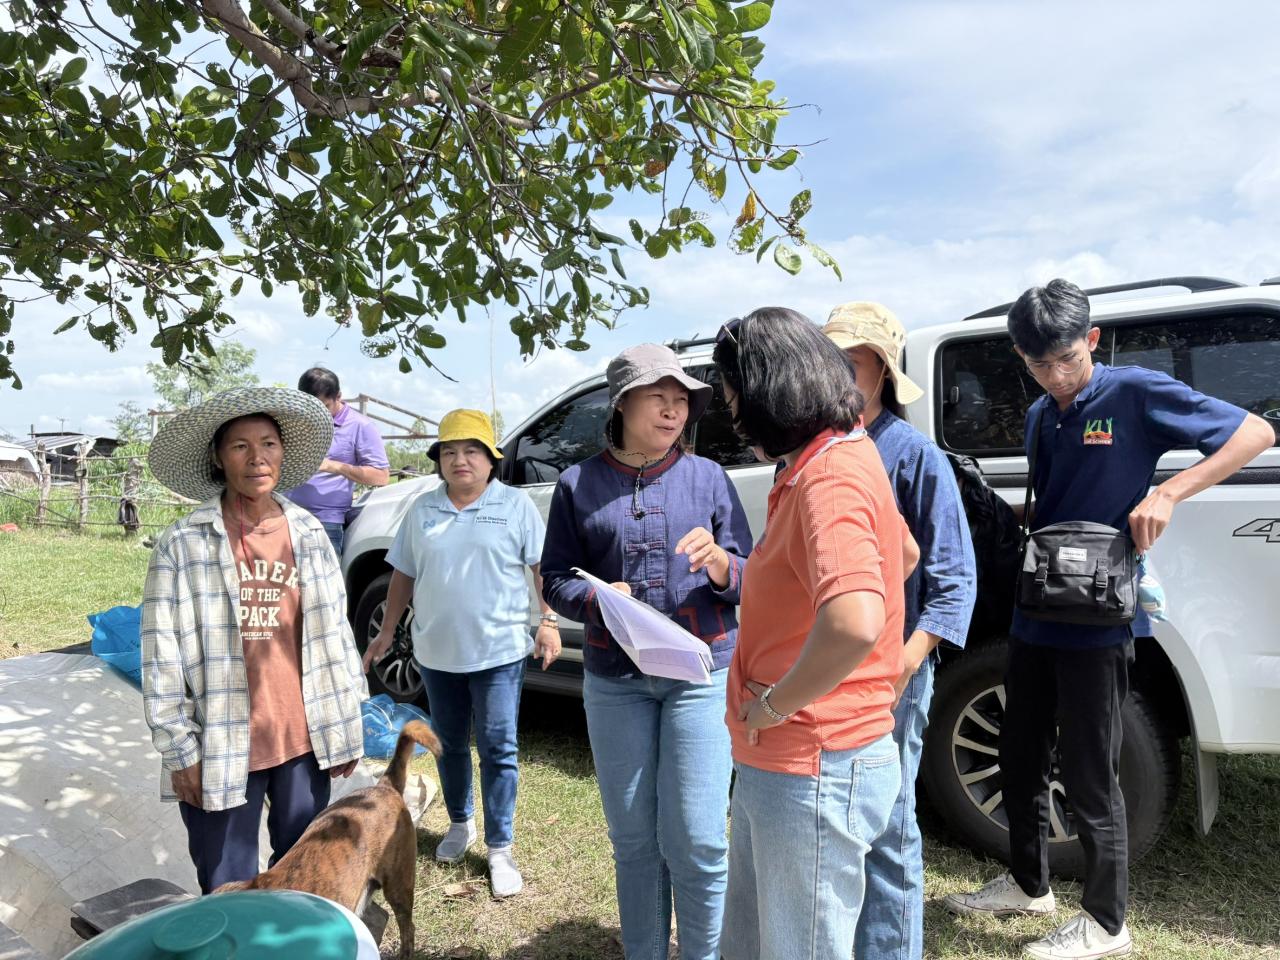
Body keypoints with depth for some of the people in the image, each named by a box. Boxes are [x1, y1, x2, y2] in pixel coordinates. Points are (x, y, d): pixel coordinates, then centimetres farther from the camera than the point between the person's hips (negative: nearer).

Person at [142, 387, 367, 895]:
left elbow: (335, 632, 5)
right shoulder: (183, 544, -10)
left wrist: (346, 728, 6)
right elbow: (162, 657, -8)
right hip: (220, 749, -3)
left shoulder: (309, 533, 1)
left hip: (304, 740, 3)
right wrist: (180, 750, -8)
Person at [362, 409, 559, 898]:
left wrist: (549, 620, -12)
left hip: (499, 651, -4)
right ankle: (459, 824, 39)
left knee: (498, 750, 1)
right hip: (436, 651, 4)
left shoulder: (515, 504, -4)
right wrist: (387, 632, 11)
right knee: (450, 745, 18)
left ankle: (500, 848, 13)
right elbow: (403, 574, 11)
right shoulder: (423, 509, 6)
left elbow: (543, 565, -3)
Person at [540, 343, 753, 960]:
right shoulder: (579, 485, 3)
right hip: (614, 682, 1)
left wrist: (719, 563, -19)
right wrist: (597, 599, -16)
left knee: (695, 839, 1)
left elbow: (750, 579, 3)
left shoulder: (707, 477, 2)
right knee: (632, 838, 12)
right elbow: (555, 579, 4)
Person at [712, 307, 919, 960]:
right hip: (773, 764, 10)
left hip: (813, 774, -10)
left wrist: (775, 703, -24)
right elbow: (905, 554, 22)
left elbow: (855, 624, -43)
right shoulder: (842, 454, 7)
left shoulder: (829, 481, -25)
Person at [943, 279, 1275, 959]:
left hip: (1095, 623, -7)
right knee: (1020, 759, 17)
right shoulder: (1040, 418, 11)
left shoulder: (1135, 393, -9)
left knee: (1089, 777, 4)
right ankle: (1027, 884, 37)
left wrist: (1167, 494, -20)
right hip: (1034, 617, 7)